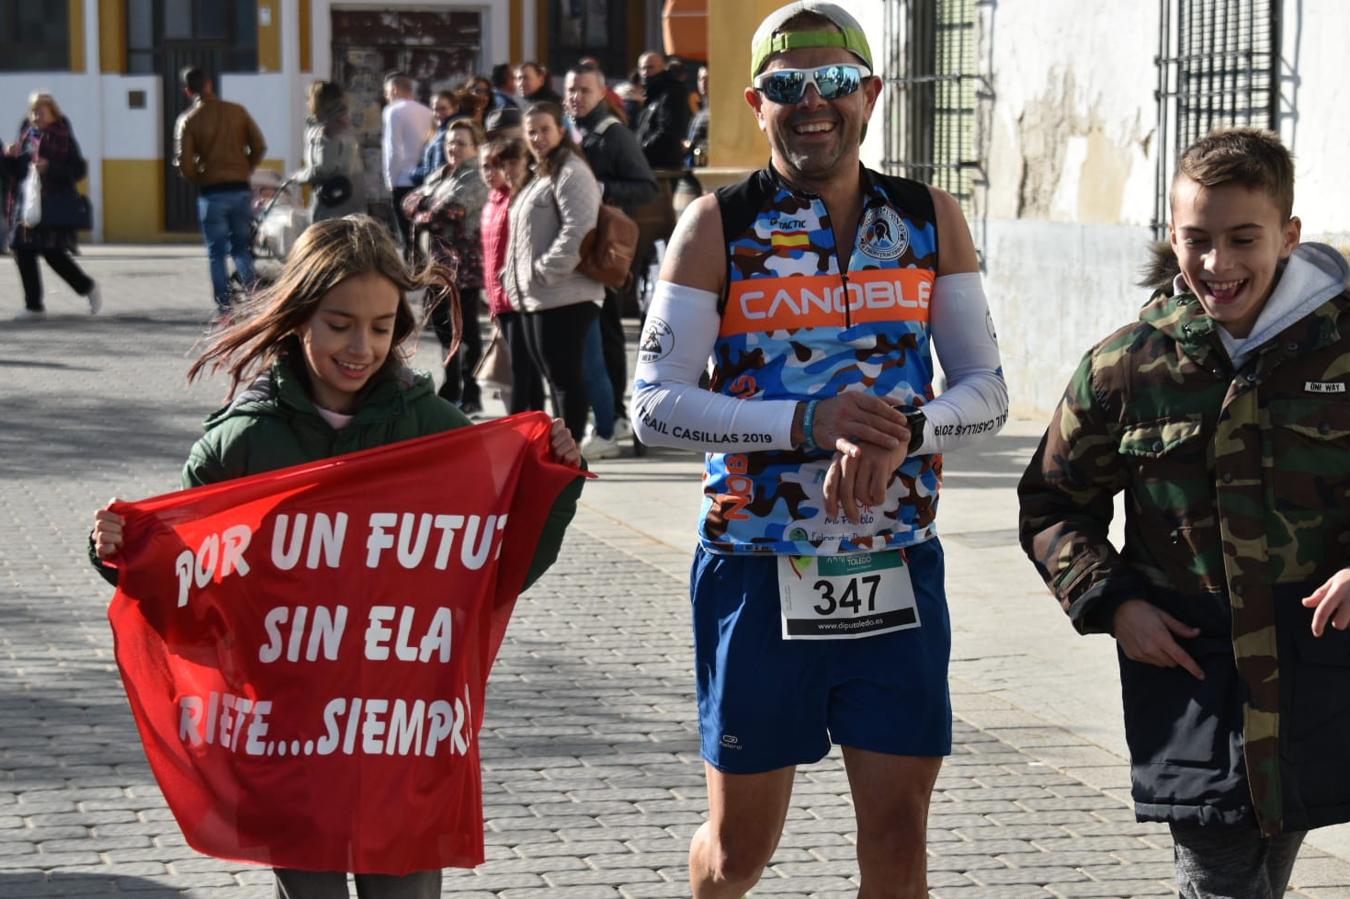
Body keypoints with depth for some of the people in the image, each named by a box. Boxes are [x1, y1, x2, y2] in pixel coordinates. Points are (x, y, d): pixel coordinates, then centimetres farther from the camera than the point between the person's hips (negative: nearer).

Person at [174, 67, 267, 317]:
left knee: (216, 253, 7)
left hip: (212, 192, -3)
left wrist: (199, 180, 9)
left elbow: (184, 163, -9)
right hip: (240, 190, 3)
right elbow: (259, 146, 3)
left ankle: (224, 308, 2)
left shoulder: (188, 120, -5)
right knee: (241, 248, 15)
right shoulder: (237, 111, 3)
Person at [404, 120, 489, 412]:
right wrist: (426, 212, -9)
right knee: (442, 323, 16)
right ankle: (451, 389, 28)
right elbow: (410, 202, 12)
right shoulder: (441, 175, 18)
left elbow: (452, 208, -21)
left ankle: (470, 396, 0)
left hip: (464, 263, -9)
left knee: (465, 328, -5)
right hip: (439, 261, 9)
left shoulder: (475, 178, -9)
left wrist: (423, 219, -6)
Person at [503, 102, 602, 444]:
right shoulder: (539, 175, 23)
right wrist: (516, 277, 18)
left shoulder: (571, 173, -10)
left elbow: (577, 231, -22)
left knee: (565, 376, -9)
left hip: (562, 296, -10)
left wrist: (545, 269, -19)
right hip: (535, 297, 10)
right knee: (555, 377, 14)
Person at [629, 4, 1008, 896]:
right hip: (758, 576, -2)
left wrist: (906, 432, -18)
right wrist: (807, 425, -22)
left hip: (898, 577, 2)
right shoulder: (719, 226, -3)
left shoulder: (931, 219, 6)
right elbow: (655, 404, -9)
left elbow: (986, 390, 5)